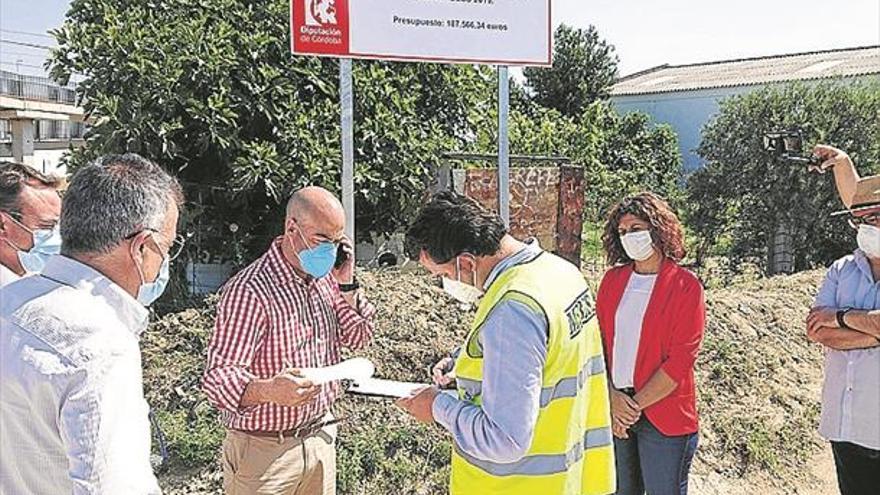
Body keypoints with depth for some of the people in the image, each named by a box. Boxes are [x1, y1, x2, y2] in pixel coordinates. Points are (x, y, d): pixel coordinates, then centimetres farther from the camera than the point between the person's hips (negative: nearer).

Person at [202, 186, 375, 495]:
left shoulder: (324, 278, 1)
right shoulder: (249, 290, -23)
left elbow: (358, 338, 8)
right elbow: (219, 377, -26)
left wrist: (346, 285, -6)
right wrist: (267, 390, -46)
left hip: (321, 435, 7)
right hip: (264, 449, -6)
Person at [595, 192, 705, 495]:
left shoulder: (685, 286, -7)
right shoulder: (613, 280, 5)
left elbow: (680, 360, -12)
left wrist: (636, 404, -13)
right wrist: (612, 396, -10)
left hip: (663, 416, -4)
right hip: (613, 410, 4)